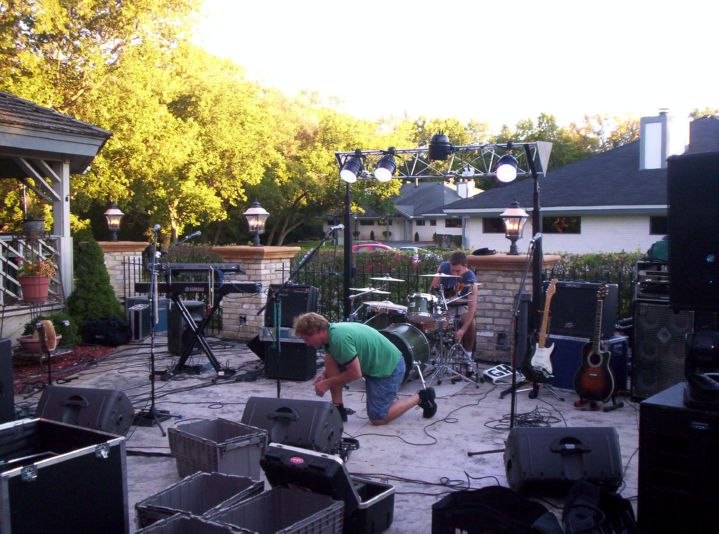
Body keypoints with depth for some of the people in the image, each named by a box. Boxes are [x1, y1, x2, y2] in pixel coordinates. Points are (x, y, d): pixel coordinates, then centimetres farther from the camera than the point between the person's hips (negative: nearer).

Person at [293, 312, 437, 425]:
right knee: (329, 360, -2)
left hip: (389, 367, -9)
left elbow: (355, 373, -25)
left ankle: (420, 397, 8)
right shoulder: (331, 332, 0)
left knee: (377, 418, -4)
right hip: (372, 363, 9)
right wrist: (324, 375, -2)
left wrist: (327, 383, -15)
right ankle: (338, 409, 6)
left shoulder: (338, 337, -29)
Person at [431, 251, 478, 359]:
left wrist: (463, 329, -41)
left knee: (470, 323, -27)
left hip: (461, 306, -2)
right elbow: (433, 288, -9)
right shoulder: (443, 267, -21)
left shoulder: (470, 280, -29)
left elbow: (472, 308, -33)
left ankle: (468, 354, -6)